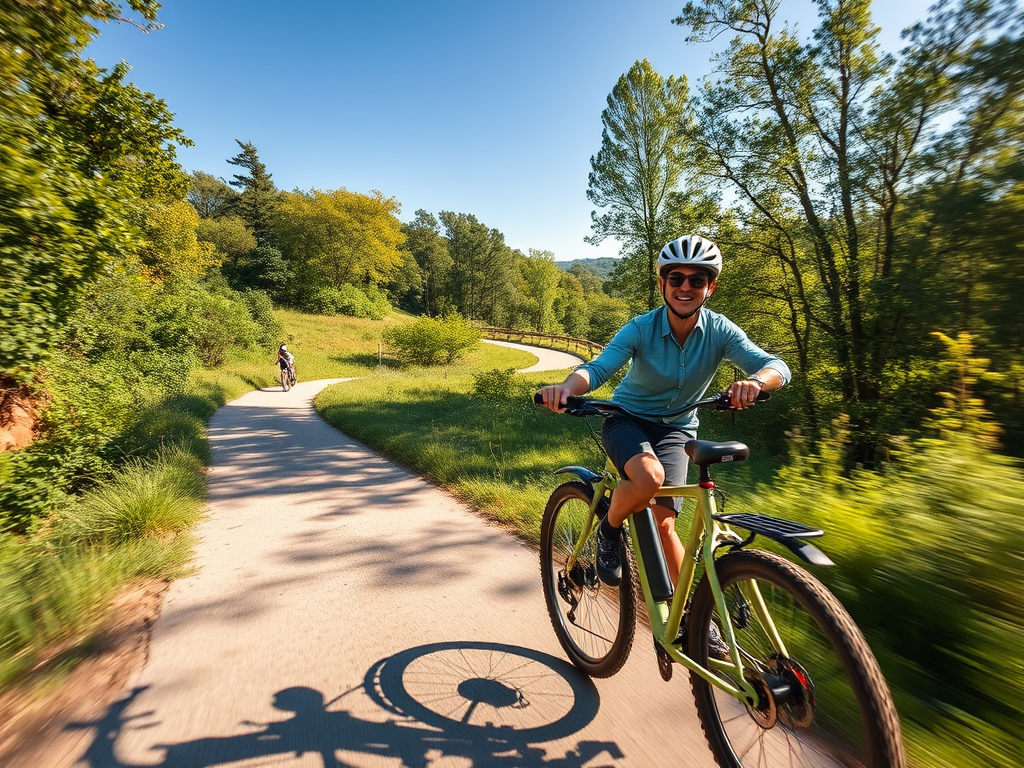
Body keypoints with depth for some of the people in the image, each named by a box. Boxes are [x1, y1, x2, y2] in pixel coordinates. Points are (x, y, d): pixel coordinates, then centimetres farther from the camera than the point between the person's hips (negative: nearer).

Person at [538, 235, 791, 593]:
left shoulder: (720, 331, -13)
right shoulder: (640, 329, -18)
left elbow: (777, 367, -23)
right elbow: (598, 368, -30)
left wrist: (754, 381, -48)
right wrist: (566, 386, -54)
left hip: (676, 429, 2)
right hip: (627, 420, -2)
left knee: (662, 524, -6)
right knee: (649, 477, -34)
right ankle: (609, 530, -2)